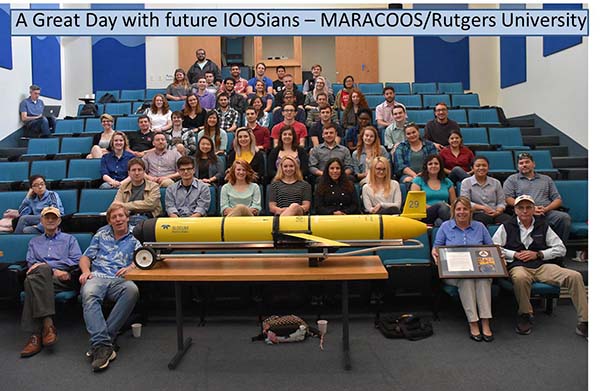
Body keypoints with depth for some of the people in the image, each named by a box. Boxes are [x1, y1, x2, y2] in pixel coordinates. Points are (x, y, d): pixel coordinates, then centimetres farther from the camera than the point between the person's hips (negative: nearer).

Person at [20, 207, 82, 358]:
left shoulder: (69, 239, 24)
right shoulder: (34, 242, 33)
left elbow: (76, 261, 6)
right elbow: (31, 264, 15)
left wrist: (44, 265, -3)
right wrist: (53, 270, -6)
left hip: (63, 280, -2)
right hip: (41, 278, 2)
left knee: (32, 279, -35)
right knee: (36, 275, -37)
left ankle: (37, 334, -39)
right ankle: (47, 323, -43)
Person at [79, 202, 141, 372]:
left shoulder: (135, 237, 20)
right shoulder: (102, 234, 28)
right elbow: (86, 257, 25)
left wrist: (131, 267, -15)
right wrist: (86, 271, 3)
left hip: (120, 280, -1)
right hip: (97, 277, 2)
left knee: (132, 289, -38)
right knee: (88, 293, -36)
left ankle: (98, 341, -36)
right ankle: (103, 345, -47)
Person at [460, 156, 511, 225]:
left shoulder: (496, 182, 19)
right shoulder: (466, 182, 9)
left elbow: (501, 202, 14)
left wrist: (498, 211, -9)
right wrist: (482, 207, -15)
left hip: (495, 214, 4)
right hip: (477, 214, -4)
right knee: (484, 218, -39)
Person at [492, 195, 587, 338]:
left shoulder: (543, 226, 17)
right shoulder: (507, 227, 11)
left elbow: (561, 249, 13)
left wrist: (538, 254, -1)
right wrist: (514, 254, -6)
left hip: (543, 266, 3)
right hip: (518, 266, -3)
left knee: (575, 276, -20)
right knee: (520, 278, -40)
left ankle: (583, 323, -13)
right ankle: (525, 315, -15)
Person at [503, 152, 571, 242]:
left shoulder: (546, 179, 26)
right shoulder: (512, 179, 18)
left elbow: (558, 199, 19)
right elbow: (508, 199, 3)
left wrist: (546, 209, -4)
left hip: (547, 212, 3)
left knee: (565, 217, -28)